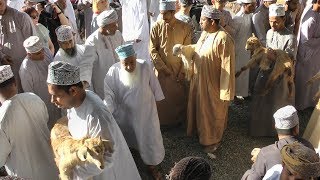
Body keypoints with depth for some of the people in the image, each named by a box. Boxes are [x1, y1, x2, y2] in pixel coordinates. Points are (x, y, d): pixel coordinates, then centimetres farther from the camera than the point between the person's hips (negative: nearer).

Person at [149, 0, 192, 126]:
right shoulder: (156, 27, -7)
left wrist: (182, 72, -7)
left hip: (179, 70, 1)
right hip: (162, 70, 0)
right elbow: (152, 50, -5)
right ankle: (162, 121, 28)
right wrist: (163, 67, -11)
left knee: (179, 97, 11)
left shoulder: (185, 28, -6)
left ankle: (178, 121, 33)